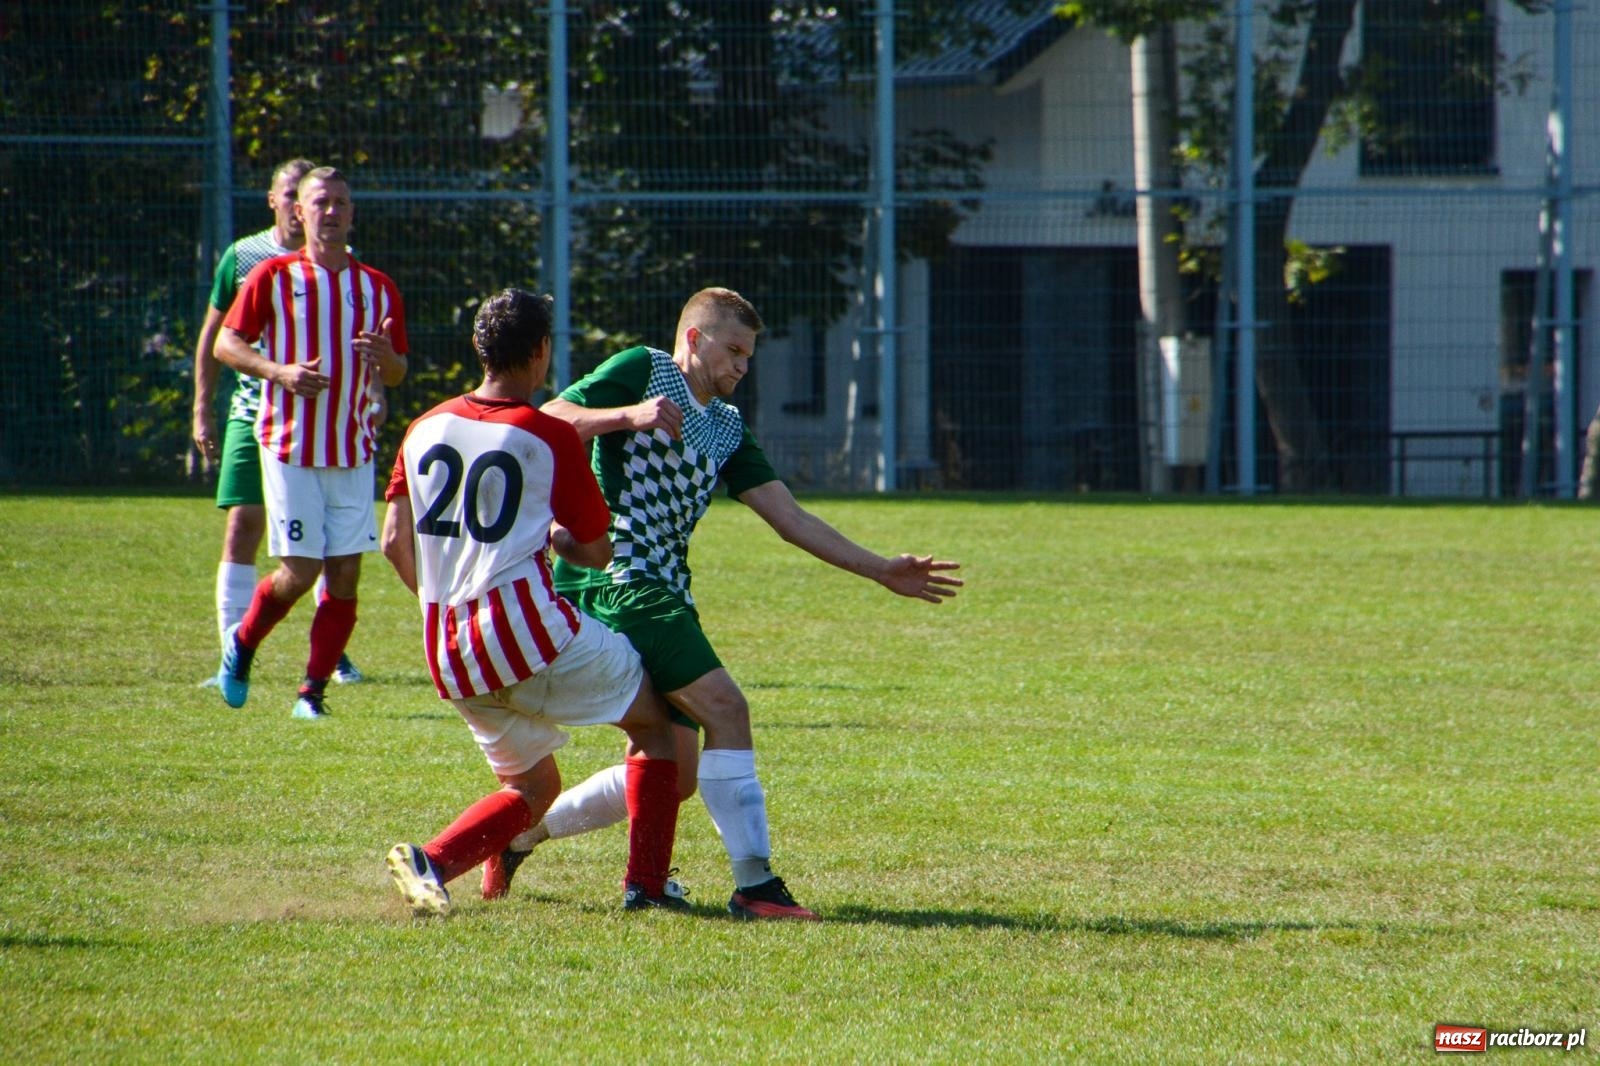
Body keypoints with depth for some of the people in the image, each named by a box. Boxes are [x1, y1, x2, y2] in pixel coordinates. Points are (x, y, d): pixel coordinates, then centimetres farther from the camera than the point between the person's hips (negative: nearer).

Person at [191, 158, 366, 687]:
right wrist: (202, 409, 6)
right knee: (242, 526, -8)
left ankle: (335, 653, 19)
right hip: (255, 412, -1)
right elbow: (215, 338, 10)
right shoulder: (242, 257, 3)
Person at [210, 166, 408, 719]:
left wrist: (387, 357, -10)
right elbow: (227, 343, 0)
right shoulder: (274, 277, 0)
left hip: (353, 453, 3)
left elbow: (395, 375, 15)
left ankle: (313, 690, 7)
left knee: (345, 576, -2)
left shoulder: (378, 288, 10)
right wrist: (280, 371, -17)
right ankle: (241, 644, 21)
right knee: (299, 572, -6)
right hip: (290, 446, -3)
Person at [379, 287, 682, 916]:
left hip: (448, 656, 6)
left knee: (532, 786, 21)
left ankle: (431, 862, -5)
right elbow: (597, 551, 3)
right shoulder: (551, 437, -5)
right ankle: (645, 884, 6)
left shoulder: (426, 428, 9)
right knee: (656, 721, 15)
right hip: (530, 633, -6)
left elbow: (395, 543, 11)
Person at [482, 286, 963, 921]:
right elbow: (546, 422, -10)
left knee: (674, 774, 8)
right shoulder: (641, 370, -1)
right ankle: (755, 885, -17)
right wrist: (629, 416, -23)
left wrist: (882, 571, 12)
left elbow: (791, 520, 17)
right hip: (614, 580, -9)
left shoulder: (727, 428, 20)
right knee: (725, 708, -18)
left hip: (664, 594, 9)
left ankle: (519, 833, 23)